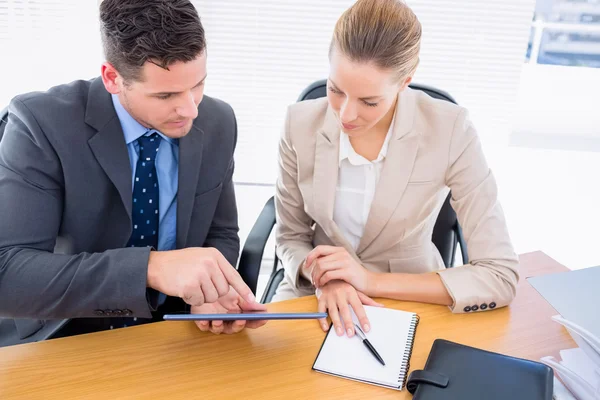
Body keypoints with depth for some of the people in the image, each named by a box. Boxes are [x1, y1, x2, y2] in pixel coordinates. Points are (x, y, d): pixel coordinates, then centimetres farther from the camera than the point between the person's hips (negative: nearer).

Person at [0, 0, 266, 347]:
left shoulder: (218, 123, -6)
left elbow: (221, 234, 4)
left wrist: (212, 290, -16)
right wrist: (152, 268, -34)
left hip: (171, 335, 3)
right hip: (63, 343, -2)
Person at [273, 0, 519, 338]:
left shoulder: (450, 132, -20)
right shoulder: (301, 124, -13)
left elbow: (501, 278, -19)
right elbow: (291, 238, -2)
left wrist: (372, 280, -24)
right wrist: (325, 278, -23)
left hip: (409, 303, -1)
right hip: (316, 295, 2)